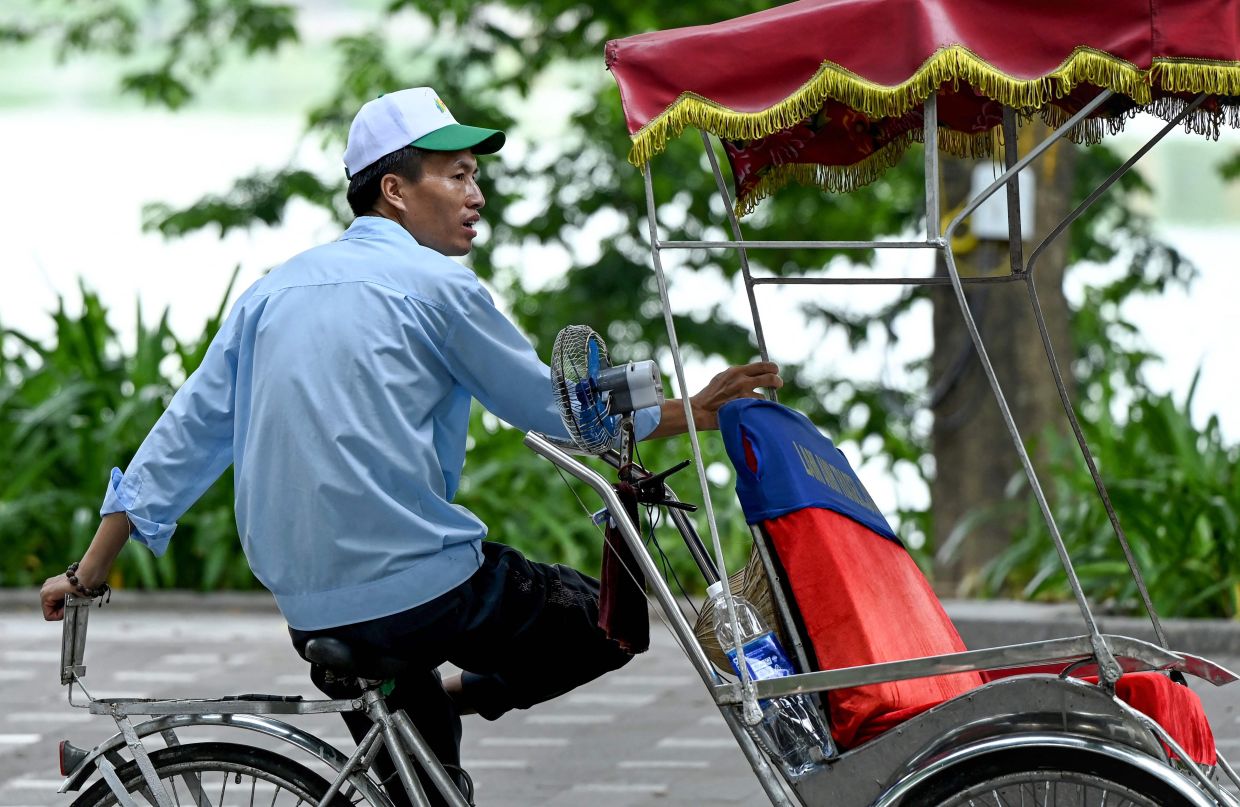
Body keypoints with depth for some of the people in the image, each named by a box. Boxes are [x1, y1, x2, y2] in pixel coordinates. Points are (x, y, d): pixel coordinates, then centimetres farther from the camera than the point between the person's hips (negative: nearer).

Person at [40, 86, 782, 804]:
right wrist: (688, 414, 15)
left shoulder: (274, 291, 15)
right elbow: (549, 404, 4)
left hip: (311, 612, 7)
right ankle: (462, 693, -4)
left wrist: (89, 577, 19)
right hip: (424, 587, -7)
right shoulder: (436, 284, -3)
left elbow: (188, 431, 14)